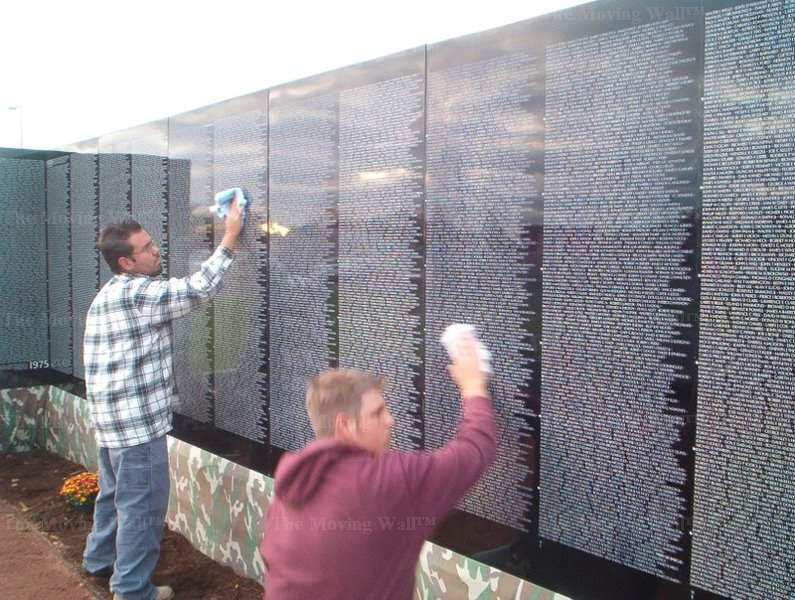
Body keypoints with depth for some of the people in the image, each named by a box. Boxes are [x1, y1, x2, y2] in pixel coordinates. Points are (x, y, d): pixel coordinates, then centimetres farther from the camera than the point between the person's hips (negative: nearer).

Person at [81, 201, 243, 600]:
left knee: (115, 493, 24)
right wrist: (230, 237, -12)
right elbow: (198, 288, -19)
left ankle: (100, 559, 40)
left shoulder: (106, 296, 14)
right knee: (142, 505, 0)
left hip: (111, 418, 10)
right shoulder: (138, 293, -18)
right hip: (138, 420, -10)